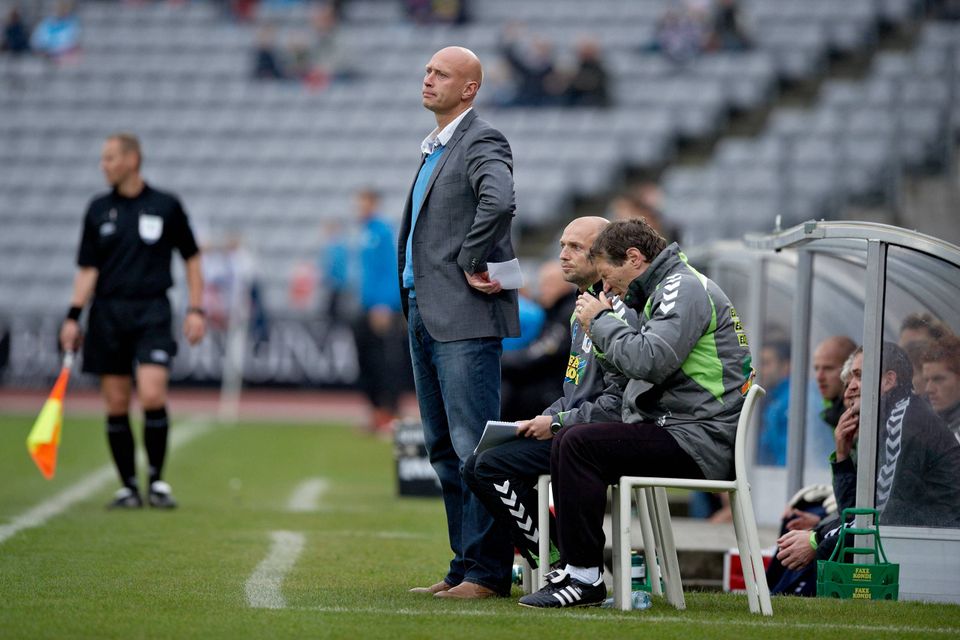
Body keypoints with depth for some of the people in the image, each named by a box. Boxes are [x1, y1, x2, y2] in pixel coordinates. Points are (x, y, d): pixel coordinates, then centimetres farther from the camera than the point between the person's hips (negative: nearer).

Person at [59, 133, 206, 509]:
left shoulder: (166, 206, 2)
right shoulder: (99, 210, 7)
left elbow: (191, 258, 9)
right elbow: (88, 269, 6)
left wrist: (196, 309, 2)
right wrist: (73, 316, -5)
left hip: (152, 312, -2)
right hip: (107, 313, 2)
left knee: (152, 396, -17)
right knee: (116, 404, 1)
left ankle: (157, 480, -2)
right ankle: (128, 486, 11)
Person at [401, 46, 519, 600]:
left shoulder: (482, 142, -10)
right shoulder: (435, 149, 20)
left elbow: (499, 202, -29)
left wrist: (473, 264, -19)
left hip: (465, 316, -10)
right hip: (425, 314, 10)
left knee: (474, 447, -10)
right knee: (445, 449, 12)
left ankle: (488, 571, -8)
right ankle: (465, 566, 17)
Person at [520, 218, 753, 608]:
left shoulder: (684, 289, -11)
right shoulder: (665, 291, 22)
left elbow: (649, 361, -24)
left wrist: (601, 320, -10)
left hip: (699, 439, -11)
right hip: (675, 430, 11)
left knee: (579, 445, -20)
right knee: (566, 442, 11)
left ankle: (585, 577, -19)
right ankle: (571, 566, 7)